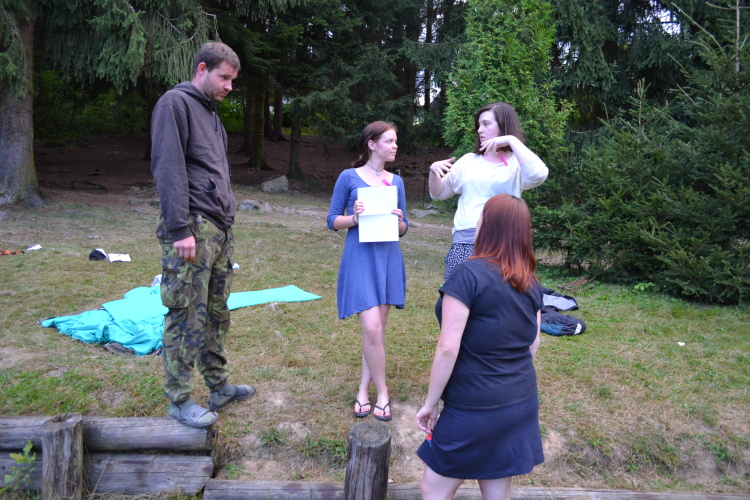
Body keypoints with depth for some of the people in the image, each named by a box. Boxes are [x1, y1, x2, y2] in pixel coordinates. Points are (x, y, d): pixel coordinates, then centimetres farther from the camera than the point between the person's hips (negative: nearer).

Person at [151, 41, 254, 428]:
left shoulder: (210, 113, 23)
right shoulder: (176, 103, -5)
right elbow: (168, 168, -15)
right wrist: (180, 229, -20)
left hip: (220, 229, 9)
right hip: (192, 229, -9)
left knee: (217, 313, 13)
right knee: (186, 317, -3)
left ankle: (218, 387, 24)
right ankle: (179, 401, 8)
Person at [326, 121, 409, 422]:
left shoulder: (396, 181, 10)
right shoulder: (349, 177, -1)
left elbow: (403, 229, 13)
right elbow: (332, 221, 1)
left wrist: (398, 221, -9)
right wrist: (355, 217, -17)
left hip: (388, 259, 4)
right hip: (360, 259, -4)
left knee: (378, 327, 8)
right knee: (372, 329, -10)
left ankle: (364, 388, 23)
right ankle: (381, 392, 9)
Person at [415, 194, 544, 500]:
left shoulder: (469, 274, -18)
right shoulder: (530, 282, 3)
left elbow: (447, 348, -20)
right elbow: (532, 345, 12)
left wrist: (430, 402, -10)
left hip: (475, 409, -7)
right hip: (522, 405, 7)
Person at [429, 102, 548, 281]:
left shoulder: (517, 163, 1)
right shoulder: (468, 161, 14)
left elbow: (539, 175, -22)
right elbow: (438, 193, 19)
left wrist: (512, 140, -16)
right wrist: (434, 171, -2)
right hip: (464, 243, 4)